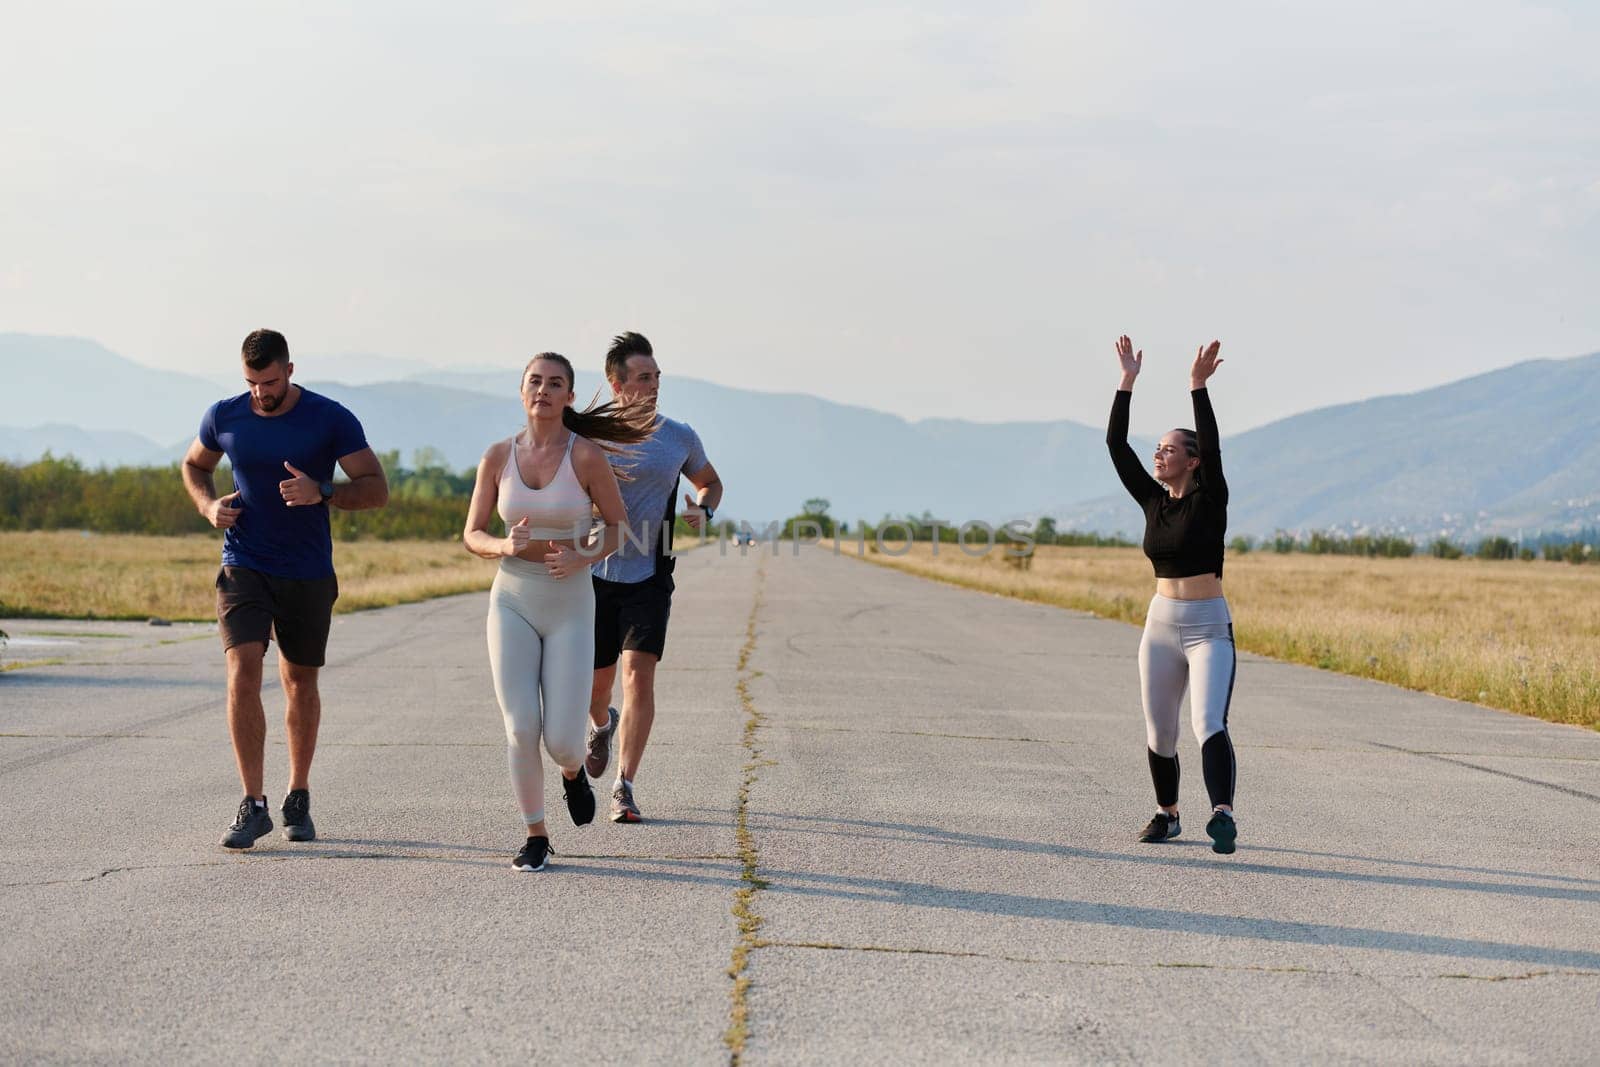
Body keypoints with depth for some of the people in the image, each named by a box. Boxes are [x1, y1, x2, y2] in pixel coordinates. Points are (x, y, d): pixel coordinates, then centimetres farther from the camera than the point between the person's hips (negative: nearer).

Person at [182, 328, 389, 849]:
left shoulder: (331, 420, -8)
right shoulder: (224, 417, 0)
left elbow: (377, 488, -7)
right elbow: (194, 466, 19)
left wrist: (321, 492, -25)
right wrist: (209, 505, -3)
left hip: (308, 574, 0)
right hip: (243, 567, 0)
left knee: (300, 683, 10)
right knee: (243, 673, -16)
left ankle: (298, 798, 27)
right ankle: (253, 805, -13)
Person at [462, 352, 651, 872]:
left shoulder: (587, 454, -8)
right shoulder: (498, 456, -1)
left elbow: (618, 526, 2)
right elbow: (473, 535, 4)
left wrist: (582, 558, -17)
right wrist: (506, 546, -18)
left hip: (570, 605, -1)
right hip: (512, 601, 2)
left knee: (562, 740, -8)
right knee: (521, 729, -11)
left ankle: (573, 772, 31)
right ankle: (536, 837, 8)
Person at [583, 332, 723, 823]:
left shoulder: (679, 437, 3)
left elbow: (710, 481, 22)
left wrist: (704, 512, 0)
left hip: (648, 579, 0)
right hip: (595, 575, 0)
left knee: (639, 675, -15)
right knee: (595, 682, 10)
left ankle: (623, 788, -8)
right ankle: (602, 726, 48)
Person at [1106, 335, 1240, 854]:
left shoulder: (1209, 499, -6)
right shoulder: (1152, 499, 7)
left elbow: (1212, 446, -23)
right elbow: (1116, 445, 3)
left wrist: (1198, 387, -30)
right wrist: (1127, 381, -2)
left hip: (1209, 627, -6)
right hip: (1161, 625, 6)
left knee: (1209, 724, -22)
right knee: (1159, 734, 11)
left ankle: (1223, 814, -36)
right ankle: (1167, 815, 29)